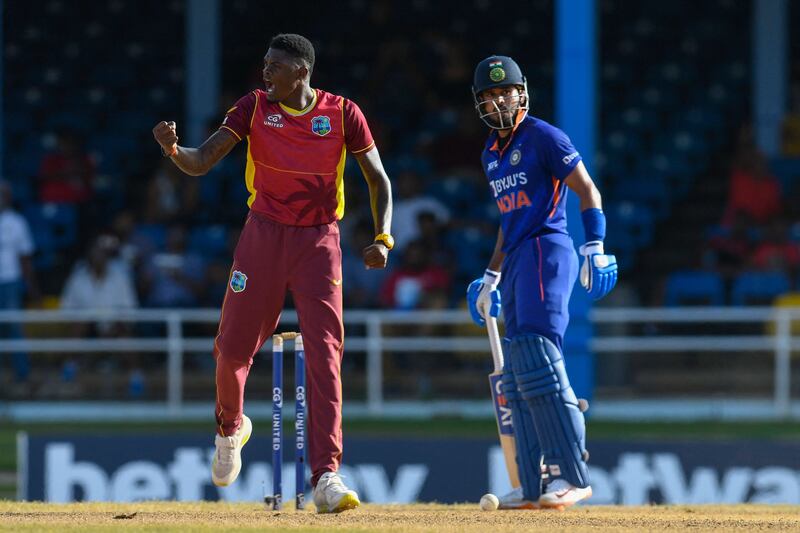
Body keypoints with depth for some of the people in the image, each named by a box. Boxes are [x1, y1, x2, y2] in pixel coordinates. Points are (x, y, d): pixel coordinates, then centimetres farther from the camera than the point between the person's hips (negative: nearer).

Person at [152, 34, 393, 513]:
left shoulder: (343, 113, -5)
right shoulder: (254, 108, -3)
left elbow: (379, 179, 3)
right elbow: (200, 164, -9)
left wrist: (383, 238, -11)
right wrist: (172, 148, -32)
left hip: (320, 241, -2)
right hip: (264, 235, 2)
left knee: (325, 354, -12)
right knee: (233, 347, 5)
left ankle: (326, 477, -16)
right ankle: (231, 428, 39)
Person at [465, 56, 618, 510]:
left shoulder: (543, 137, -5)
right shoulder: (492, 154, 20)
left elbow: (588, 192, -9)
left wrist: (595, 247, -20)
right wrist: (491, 277, 27)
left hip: (547, 250, -9)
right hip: (519, 260, 9)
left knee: (538, 362, -19)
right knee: (520, 377, 6)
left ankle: (572, 475, -21)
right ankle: (536, 486, 7)